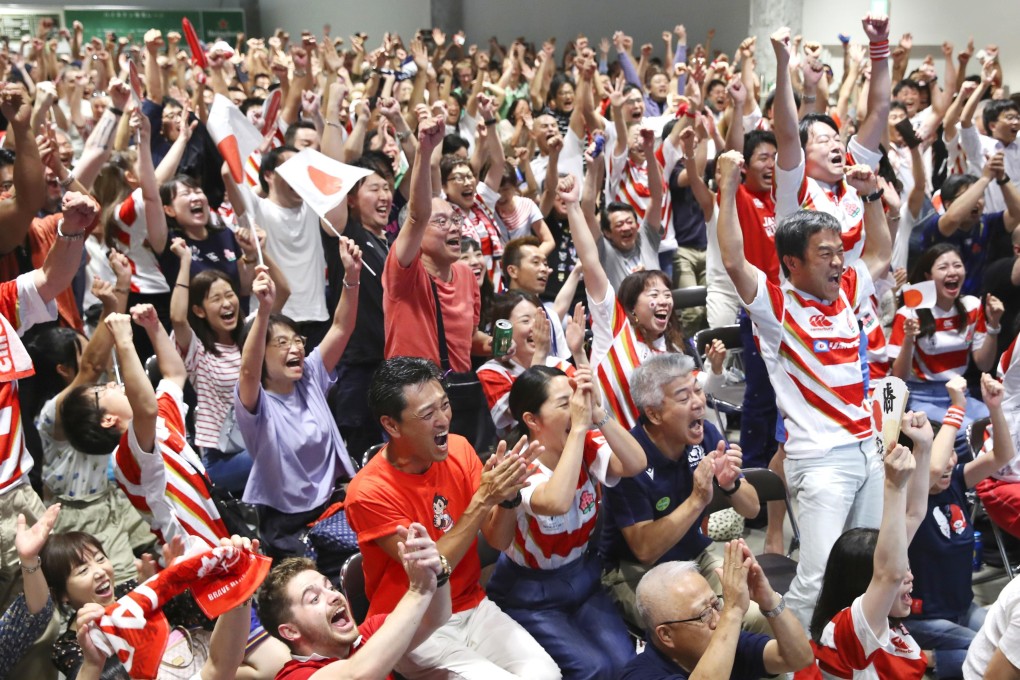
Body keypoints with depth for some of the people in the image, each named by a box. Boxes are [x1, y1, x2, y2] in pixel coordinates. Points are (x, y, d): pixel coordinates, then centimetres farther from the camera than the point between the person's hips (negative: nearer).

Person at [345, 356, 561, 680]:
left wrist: (508, 495, -22)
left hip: (473, 607, 5)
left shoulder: (458, 449, -5)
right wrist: (482, 500, -29)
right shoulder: (368, 493, -20)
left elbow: (497, 538, -1)